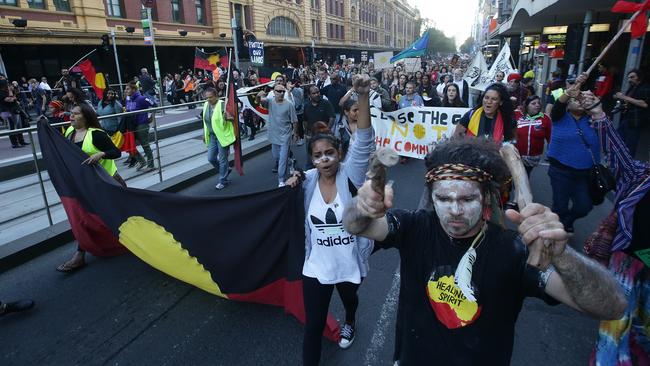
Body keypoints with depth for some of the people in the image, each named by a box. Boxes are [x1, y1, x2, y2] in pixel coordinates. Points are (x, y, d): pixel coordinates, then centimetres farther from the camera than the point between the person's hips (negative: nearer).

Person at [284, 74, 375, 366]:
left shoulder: (350, 176, -18)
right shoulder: (307, 181, -10)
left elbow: (364, 142, -34)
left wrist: (363, 96, -44)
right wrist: (291, 186, -14)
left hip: (350, 263, 1)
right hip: (316, 266, 0)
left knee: (350, 299, 33)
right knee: (314, 325, 6)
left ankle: (350, 322, 70)